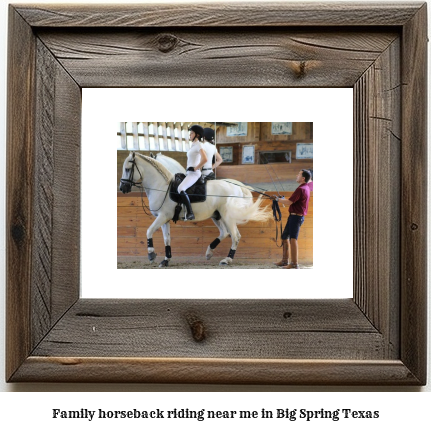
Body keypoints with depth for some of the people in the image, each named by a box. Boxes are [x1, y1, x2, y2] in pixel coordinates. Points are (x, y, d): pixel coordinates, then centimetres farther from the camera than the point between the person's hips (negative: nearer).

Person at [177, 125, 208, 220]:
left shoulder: (198, 145, -9)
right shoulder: (193, 145, 19)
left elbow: (205, 159, -23)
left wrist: (195, 168, -16)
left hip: (194, 173, -11)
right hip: (189, 173, 11)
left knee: (180, 189, -30)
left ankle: (190, 213, -31)